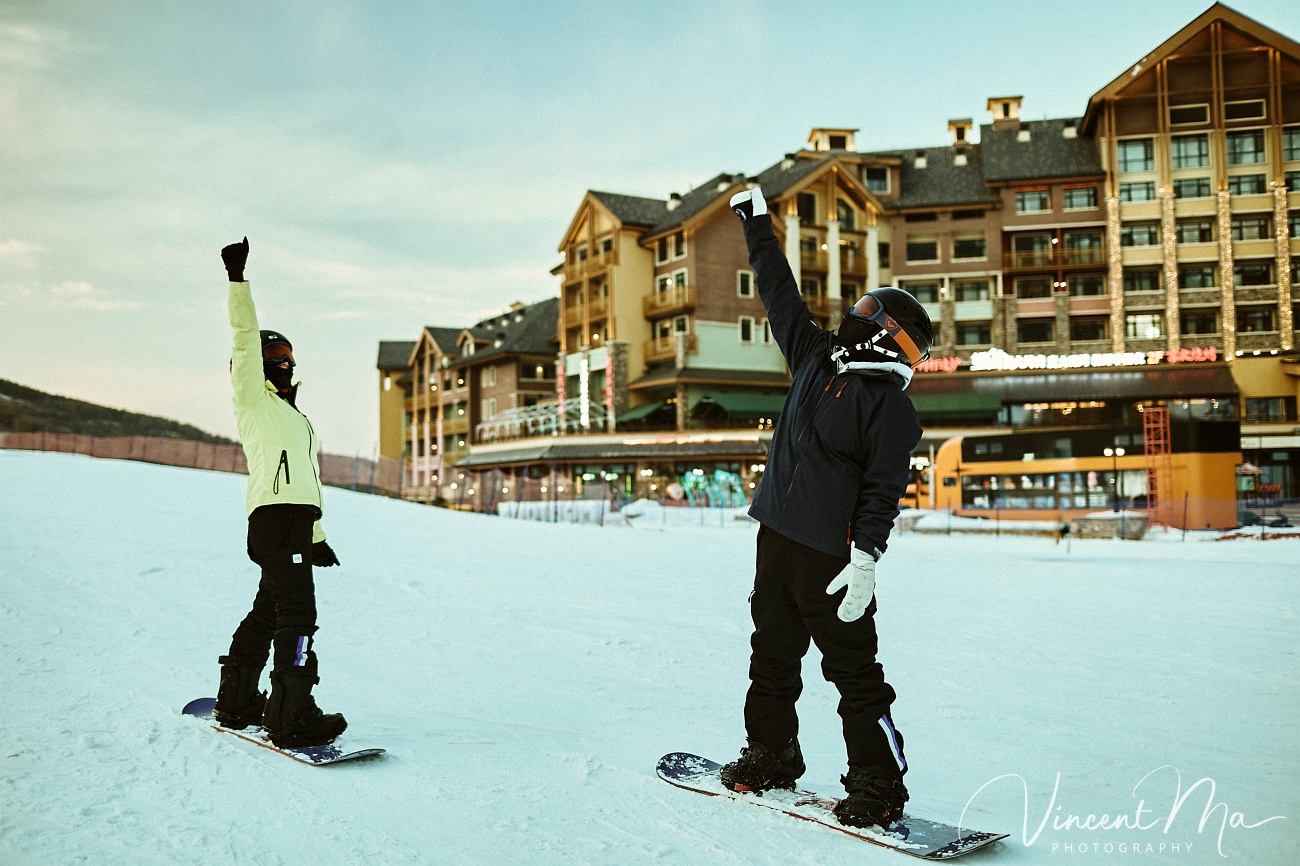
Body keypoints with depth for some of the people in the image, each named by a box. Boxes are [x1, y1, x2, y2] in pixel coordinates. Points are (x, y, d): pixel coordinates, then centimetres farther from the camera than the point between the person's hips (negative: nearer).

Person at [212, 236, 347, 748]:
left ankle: (236, 702, 23)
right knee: (297, 614, -14)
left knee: (268, 613, 13)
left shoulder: (297, 419, 30)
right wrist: (238, 280, -11)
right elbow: (246, 338, -5)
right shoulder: (252, 398, 8)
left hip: (299, 522, 9)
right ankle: (292, 716, -14)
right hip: (273, 516, -9)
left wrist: (317, 536, 26)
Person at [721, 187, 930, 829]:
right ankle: (770, 757, 32)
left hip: (830, 553, -8)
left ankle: (877, 786, 8)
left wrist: (865, 563, -21)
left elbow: (883, 490, -13)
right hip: (776, 539, 8)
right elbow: (779, 293, 21)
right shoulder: (815, 357, 12)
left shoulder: (889, 404, -8)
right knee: (772, 657, 17)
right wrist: (756, 223, 26)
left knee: (853, 671, -2)